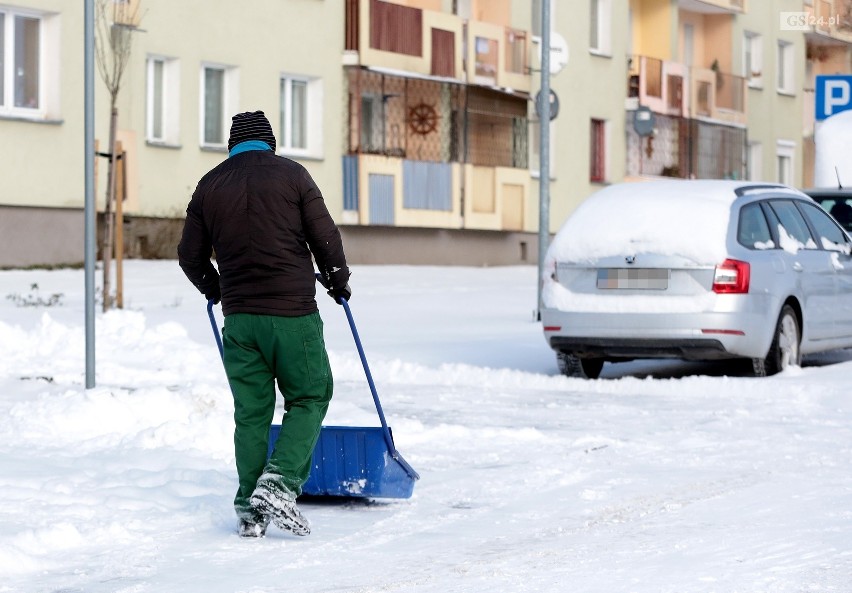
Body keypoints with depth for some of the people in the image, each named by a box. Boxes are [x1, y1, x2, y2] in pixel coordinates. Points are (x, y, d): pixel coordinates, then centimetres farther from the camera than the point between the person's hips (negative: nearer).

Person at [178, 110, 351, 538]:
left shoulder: (210, 185, 9)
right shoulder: (291, 174, 0)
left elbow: (190, 256, 13)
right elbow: (325, 238, -1)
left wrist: (214, 288, 31)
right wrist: (338, 280, 16)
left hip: (238, 315, 3)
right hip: (293, 311, -3)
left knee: (251, 411, 9)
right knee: (309, 399, 8)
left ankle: (250, 510, 8)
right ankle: (279, 483, -10)